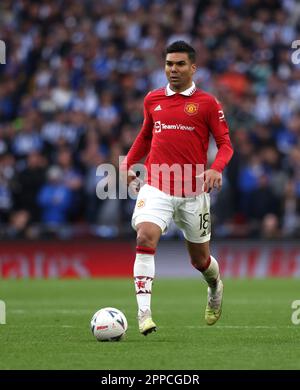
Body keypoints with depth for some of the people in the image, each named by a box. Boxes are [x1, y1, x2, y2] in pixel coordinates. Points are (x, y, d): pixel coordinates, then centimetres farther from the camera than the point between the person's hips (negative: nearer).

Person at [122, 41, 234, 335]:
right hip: (156, 187, 1)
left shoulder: (207, 103, 0)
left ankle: (215, 287, 48)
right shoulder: (153, 100, 10)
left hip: (193, 192, -1)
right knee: (145, 237, -25)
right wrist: (128, 163, 12)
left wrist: (216, 169, -19)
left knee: (199, 259, 11)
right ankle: (143, 311, -28)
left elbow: (225, 144, 0)